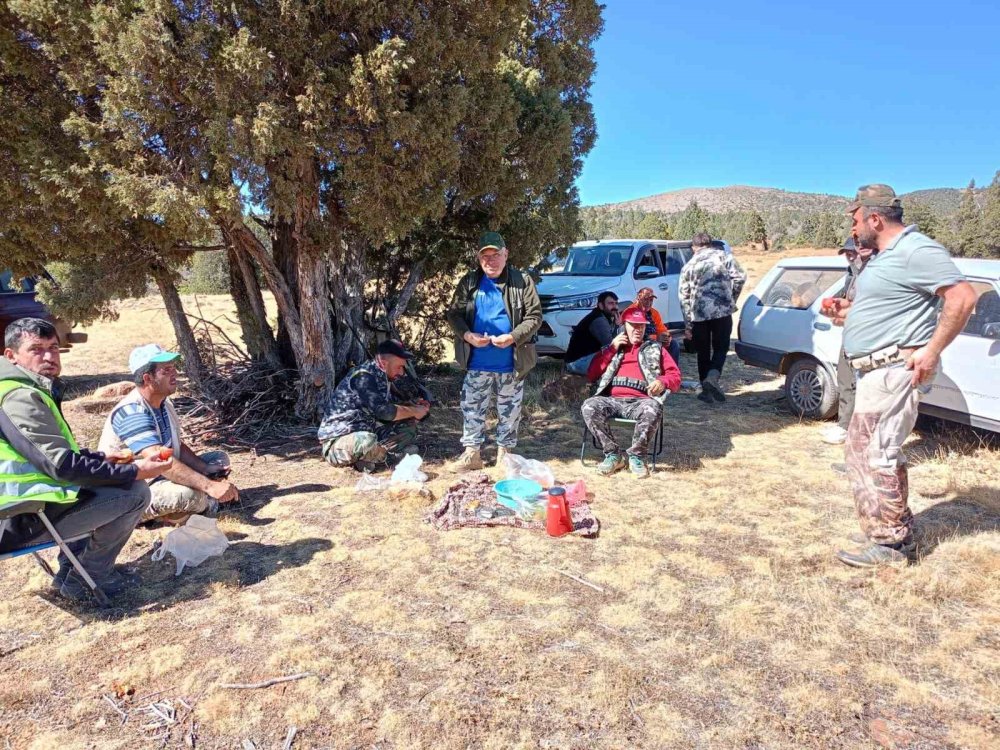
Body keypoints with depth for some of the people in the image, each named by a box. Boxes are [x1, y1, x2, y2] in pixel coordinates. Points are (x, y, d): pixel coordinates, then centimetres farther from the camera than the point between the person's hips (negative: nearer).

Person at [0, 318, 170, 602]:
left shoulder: (26, 389, 10)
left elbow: (55, 453, 21)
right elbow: (62, 466, -25)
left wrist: (101, 458, 12)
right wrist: (134, 471, -20)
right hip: (25, 521, -11)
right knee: (135, 493, -15)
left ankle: (71, 567, 23)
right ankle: (83, 579, 1)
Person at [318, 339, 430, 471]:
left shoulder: (382, 377, 5)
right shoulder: (363, 376, -22)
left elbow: (390, 407, 12)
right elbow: (383, 411, -28)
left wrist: (413, 406, -5)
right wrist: (413, 411, -14)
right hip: (338, 440, -8)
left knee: (408, 426, 2)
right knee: (366, 441, -39)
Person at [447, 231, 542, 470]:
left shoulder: (522, 281, -3)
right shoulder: (469, 282, 4)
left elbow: (534, 316, -4)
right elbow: (454, 314, 5)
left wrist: (513, 337, -18)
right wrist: (467, 335, -14)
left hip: (511, 363, -1)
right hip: (477, 363, 2)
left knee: (509, 410, 10)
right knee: (472, 408, 5)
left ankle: (504, 451, 26)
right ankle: (472, 452, 17)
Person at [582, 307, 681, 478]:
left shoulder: (655, 348, 23)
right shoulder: (612, 348, 26)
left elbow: (675, 376, 16)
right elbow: (591, 376, 15)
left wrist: (663, 381, -9)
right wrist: (611, 348, 9)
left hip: (639, 402, -1)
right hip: (612, 400, 2)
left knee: (653, 409, -37)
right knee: (589, 406, -29)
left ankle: (636, 455, -17)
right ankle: (613, 454, -17)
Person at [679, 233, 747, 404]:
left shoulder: (688, 266, 13)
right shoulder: (723, 256, 8)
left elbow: (684, 297, 11)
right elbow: (740, 277, -6)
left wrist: (688, 325, 13)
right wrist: (732, 299, 10)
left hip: (698, 314, 2)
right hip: (722, 310, -1)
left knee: (703, 352, 13)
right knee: (721, 348, 11)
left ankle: (706, 390, 15)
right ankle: (712, 377, -14)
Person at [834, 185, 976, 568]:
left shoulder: (916, 250, -14)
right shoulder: (886, 256, 17)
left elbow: (963, 297, -21)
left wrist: (931, 351, -23)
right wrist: (850, 309, 15)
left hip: (895, 371, -11)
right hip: (875, 372, 11)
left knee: (874, 455, -7)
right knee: (875, 453, 17)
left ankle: (889, 544, 5)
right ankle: (895, 531, 29)